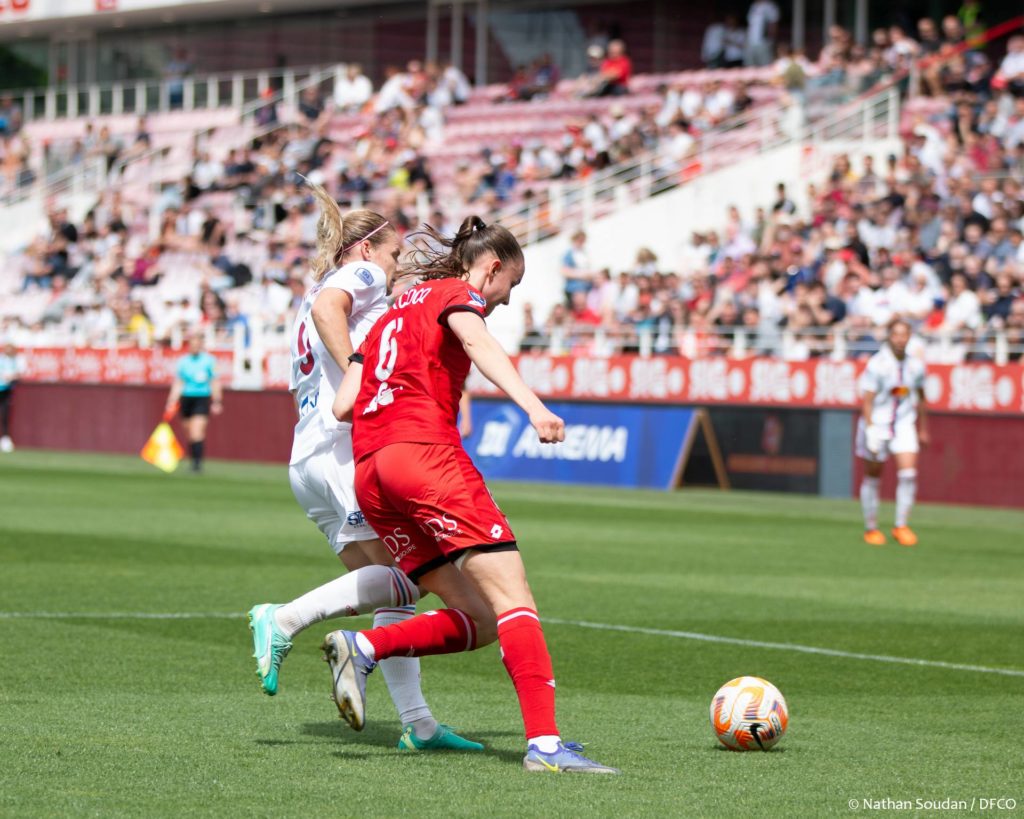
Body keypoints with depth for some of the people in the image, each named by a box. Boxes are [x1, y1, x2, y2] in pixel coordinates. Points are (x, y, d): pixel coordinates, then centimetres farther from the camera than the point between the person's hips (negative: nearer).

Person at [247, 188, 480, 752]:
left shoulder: (306, 304, 31)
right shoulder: (360, 274, 5)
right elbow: (327, 308, -18)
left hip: (306, 456, 10)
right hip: (349, 448, -10)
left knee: (393, 591, 5)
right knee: (408, 574, -16)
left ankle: (417, 723, -2)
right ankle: (285, 620, -18)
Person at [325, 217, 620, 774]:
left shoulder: (392, 315, 31)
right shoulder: (457, 293, 10)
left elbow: (343, 405, 21)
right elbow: (477, 341, -15)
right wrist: (532, 405, -30)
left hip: (368, 474, 8)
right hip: (424, 452, -8)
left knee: (480, 620, 7)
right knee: (513, 597, -13)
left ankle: (362, 648, -7)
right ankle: (544, 743, -25)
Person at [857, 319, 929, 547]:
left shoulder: (915, 366, 2)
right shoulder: (877, 364, -13)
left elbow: (920, 398, 16)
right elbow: (867, 400, -13)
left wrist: (923, 429, 20)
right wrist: (870, 430, -20)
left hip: (904, 425, 3)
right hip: (877, 424, -3)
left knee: (908, 473, -13)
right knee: (873, 477, 5)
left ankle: (901, 526, -3)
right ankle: (871, 529, 20)